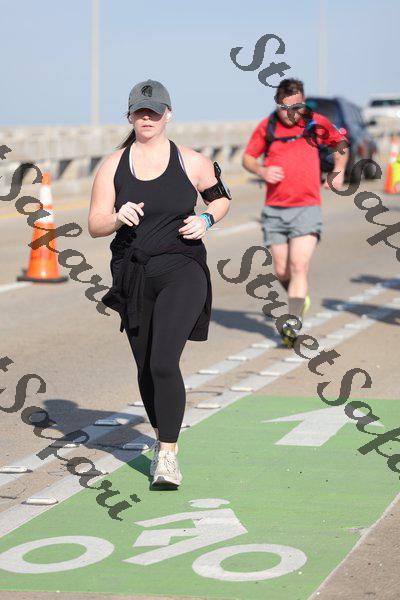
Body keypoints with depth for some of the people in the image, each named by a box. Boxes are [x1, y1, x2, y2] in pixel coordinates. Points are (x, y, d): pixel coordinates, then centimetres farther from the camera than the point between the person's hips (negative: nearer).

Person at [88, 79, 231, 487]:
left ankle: (168, 456, -13)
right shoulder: (113, 166, 3)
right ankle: (160, 438, 37)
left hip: (181, 271, -3)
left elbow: (222, 198, 17)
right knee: (145, 367, 13)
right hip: (133, 275, 3)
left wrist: (206, 220, -4)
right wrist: (117, 218, -21)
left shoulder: (191, 163, -1)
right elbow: (94, 226, 1)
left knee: (163, 363, -19)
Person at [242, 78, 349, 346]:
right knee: (282, 271, 5)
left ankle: (294, 322, -17)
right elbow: (247, 157, 13)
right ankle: (300, 296, 36)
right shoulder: (267, 127, 4)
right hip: (274, 210, 2)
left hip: (307, 207, -2)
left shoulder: (317, 123, 2)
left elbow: (341, 143, 21)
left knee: (299, 267, -16)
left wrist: (339, 171, 9)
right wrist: (262, 171, -7)